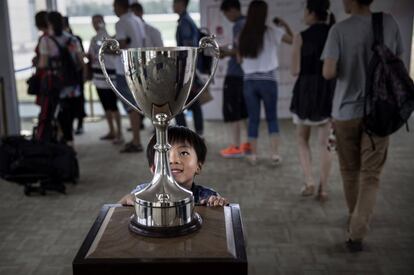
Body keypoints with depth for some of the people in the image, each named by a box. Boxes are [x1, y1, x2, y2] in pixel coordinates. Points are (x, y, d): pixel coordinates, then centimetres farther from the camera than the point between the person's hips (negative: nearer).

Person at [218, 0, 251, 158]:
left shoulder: (239, 25, -13)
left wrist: (226, 52, -7)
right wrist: (228, 53, 13)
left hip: (235, 74, -9)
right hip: (246, 73, 9)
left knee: (232, 111, -3)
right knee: (243, 111, 15)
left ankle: (236, 147, 0)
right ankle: (249, 144, 20)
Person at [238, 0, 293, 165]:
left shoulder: (243, 35, 2)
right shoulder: (271, 32, -5)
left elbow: (240, 59, 7)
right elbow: (293, 40, 1)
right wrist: (285, 25, 11)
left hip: (249, 81, 2)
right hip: (267, 80, -2)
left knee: (253, 119, 9)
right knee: (272, 118, 10)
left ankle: (253, 155, 11)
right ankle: (274, 153, 4)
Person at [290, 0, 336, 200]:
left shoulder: (301, 37, -8)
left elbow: (295, 70, -7)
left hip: (306, 90, -2)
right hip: (329, 91, 3)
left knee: (302, 139, 16)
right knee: (324, 143, 10)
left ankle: (309, 182, 6)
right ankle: (323, 189, 12)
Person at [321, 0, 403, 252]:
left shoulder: (340, 30, -11)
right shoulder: (390, 23, -2)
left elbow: (328, 73, -18)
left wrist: (345, 68, 3)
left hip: (346, 111, -1)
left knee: (350, 171, 17)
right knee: (371, 176, 4)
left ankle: (356, 222, 36)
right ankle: (357, 233, -5)